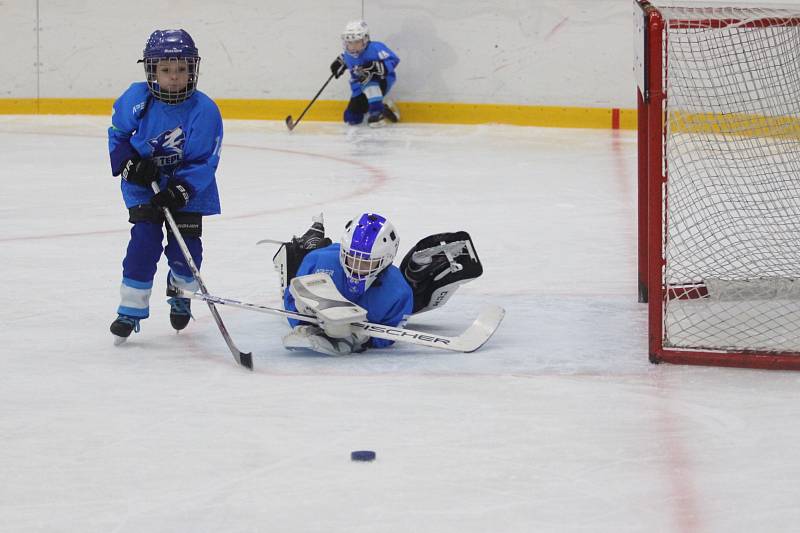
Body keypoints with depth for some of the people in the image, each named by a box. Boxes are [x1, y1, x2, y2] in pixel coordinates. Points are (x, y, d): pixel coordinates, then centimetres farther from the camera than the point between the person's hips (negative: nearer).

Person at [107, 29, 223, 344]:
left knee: (186, 247, -2)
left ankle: (180, 296, 31)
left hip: (187, 188, 0)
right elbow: (117, 133, 1)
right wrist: (130, 162, -15)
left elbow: (204, 162, -19)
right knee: (145, 239, -14)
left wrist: (181, 189, -31)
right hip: (143, 185, 0)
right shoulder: (137, 99, -16)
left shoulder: (204, 111, -21)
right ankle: (131, 310, -3)